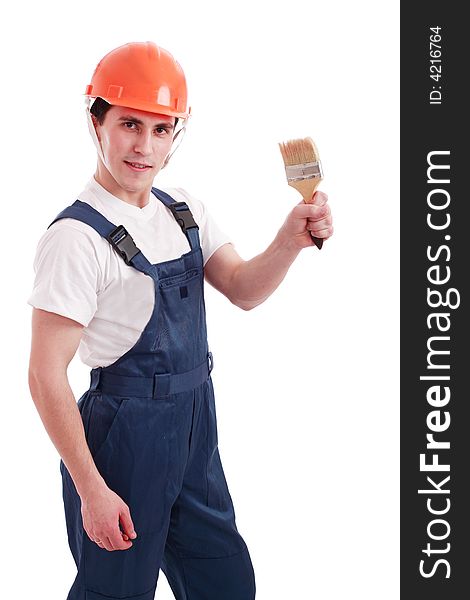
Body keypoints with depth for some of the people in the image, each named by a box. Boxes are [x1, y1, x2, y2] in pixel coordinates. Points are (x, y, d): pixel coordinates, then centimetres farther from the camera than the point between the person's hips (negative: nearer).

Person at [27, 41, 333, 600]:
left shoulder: (182, 208, 4)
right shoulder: (78, 236, -20)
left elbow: (243, 290, 4)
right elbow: (46, 375, -19)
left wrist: (290, 240, -16)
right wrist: (91, 491, -18)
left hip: (195, 429, 8)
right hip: (126, 434, -7)